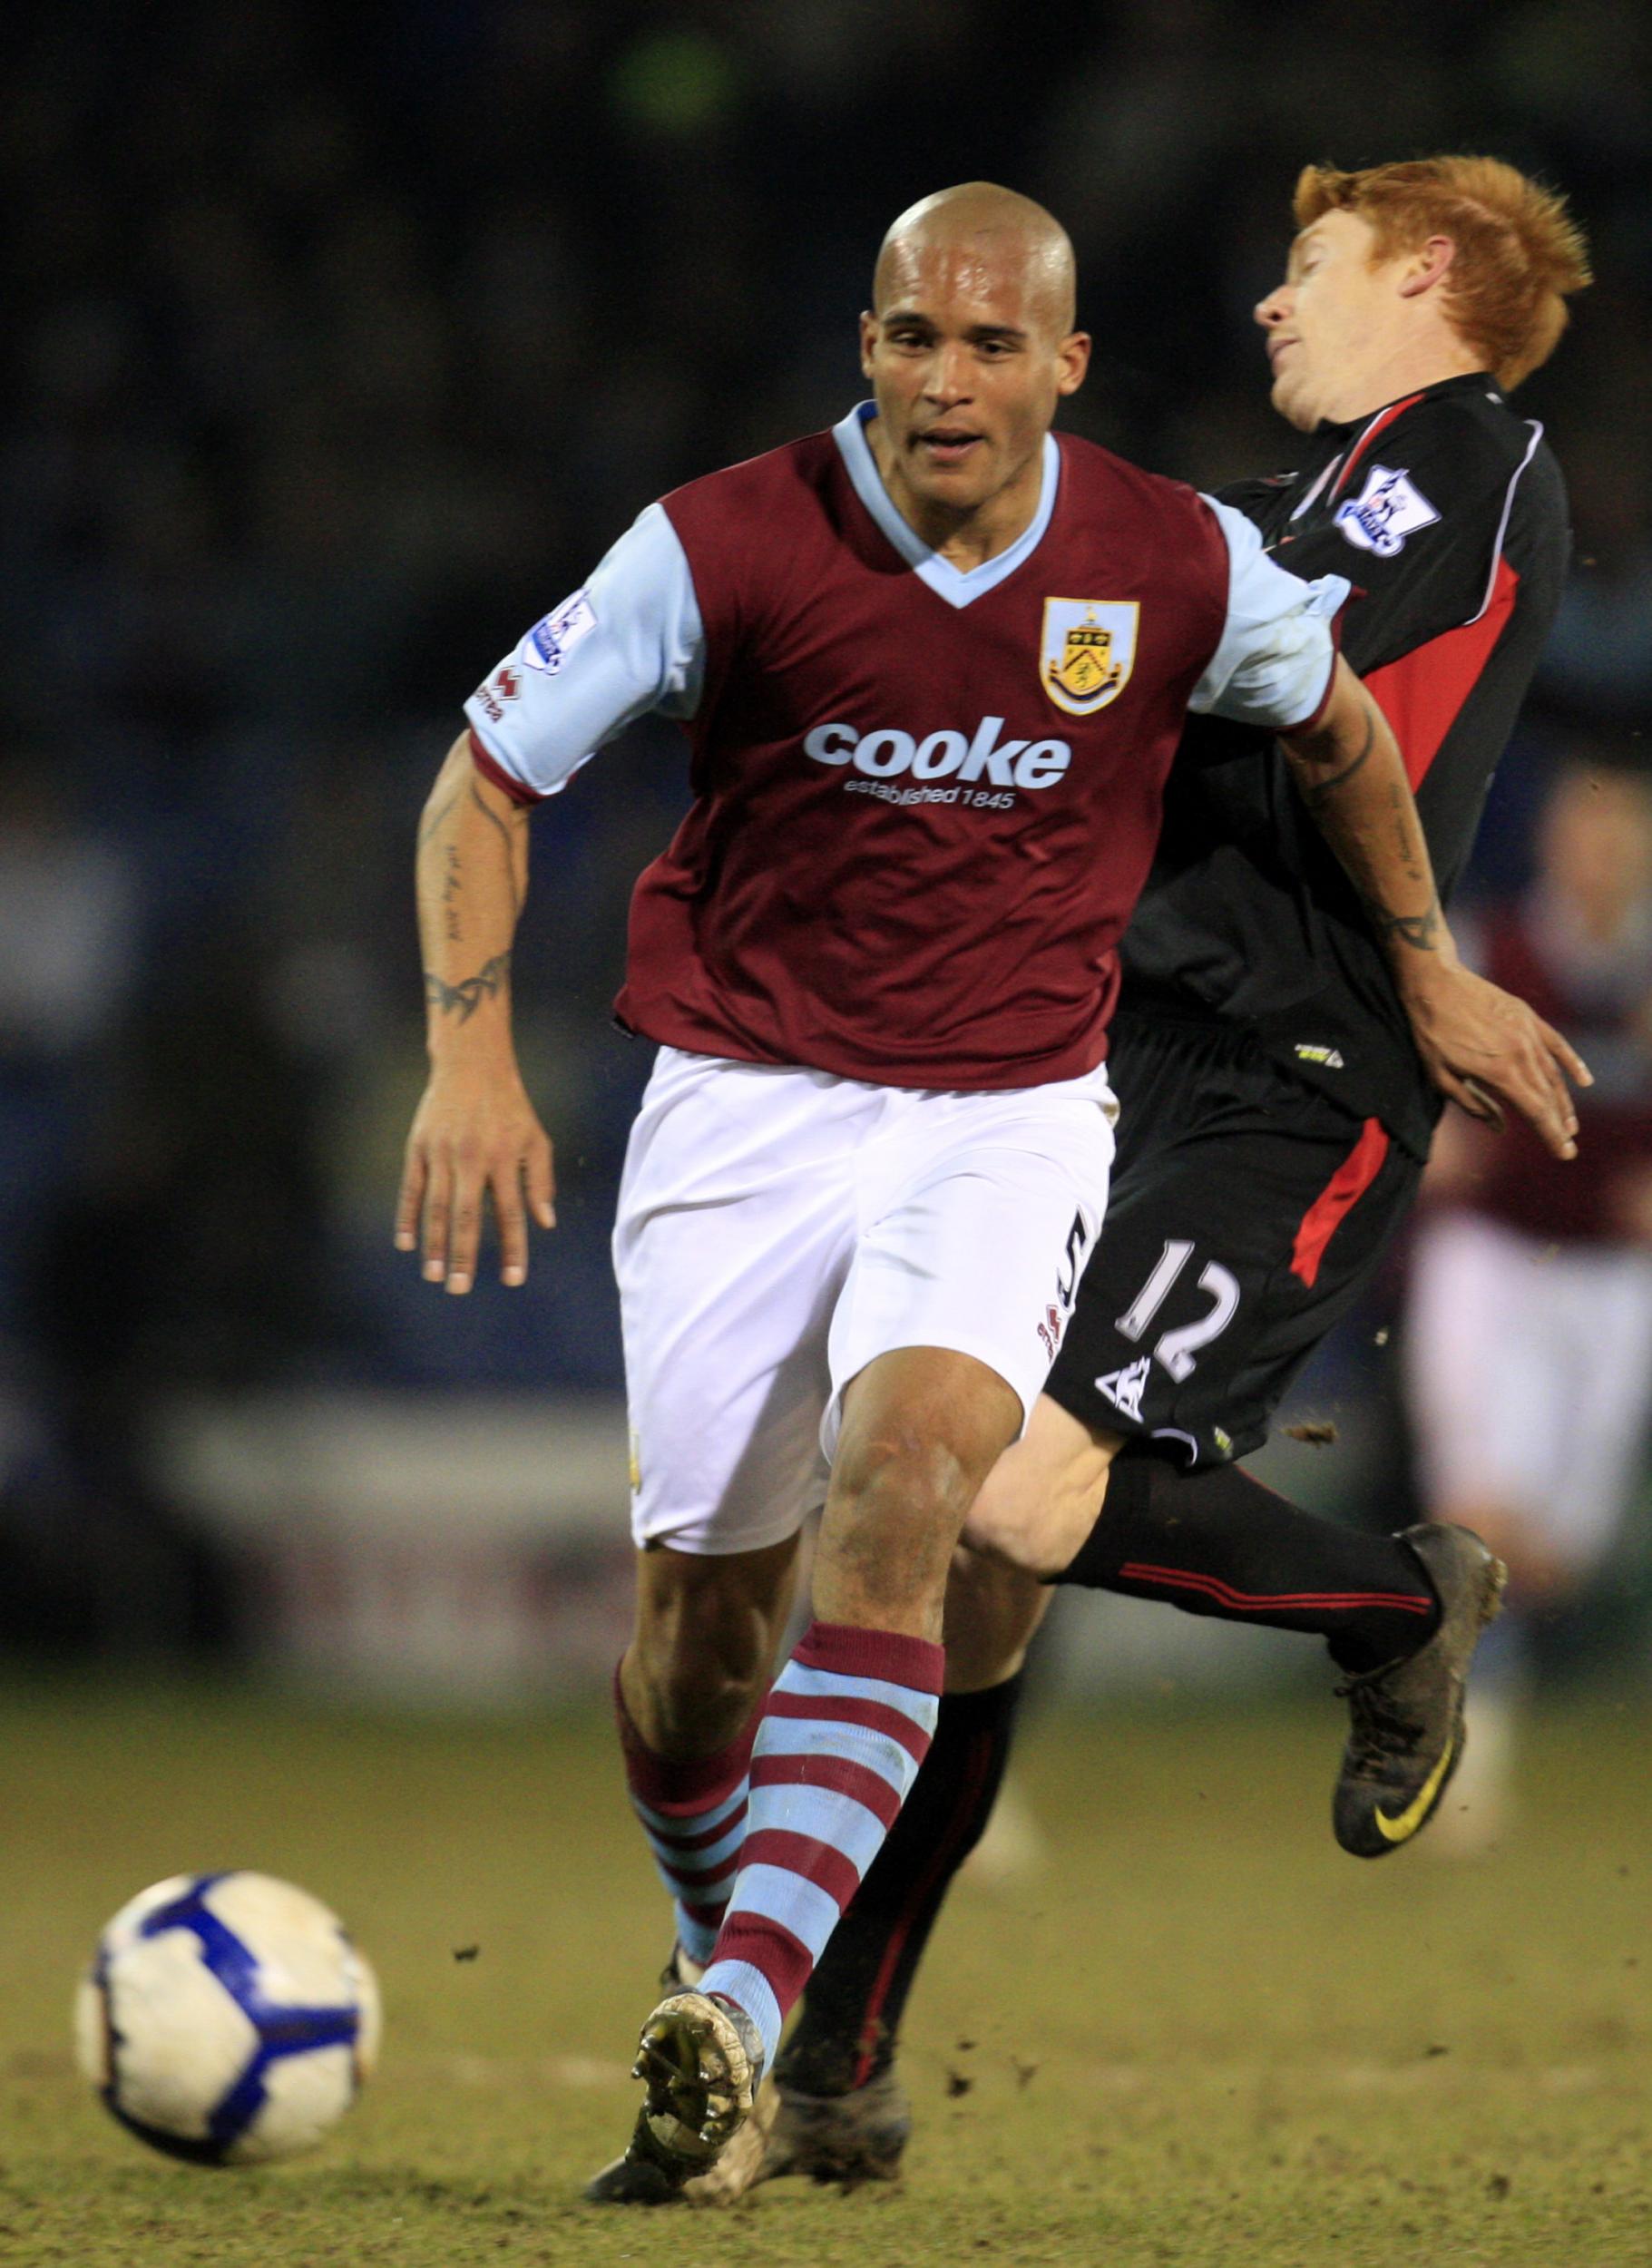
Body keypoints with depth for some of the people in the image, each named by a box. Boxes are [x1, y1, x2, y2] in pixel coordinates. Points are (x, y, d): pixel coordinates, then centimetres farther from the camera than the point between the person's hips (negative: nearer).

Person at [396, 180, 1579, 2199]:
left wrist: (1427, 972, 25)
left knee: (898, 1481, -27)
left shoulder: (1181, 567, -7)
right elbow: (490, 768, -2)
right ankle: (714, 1937, 33)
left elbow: (1335, 721, 16)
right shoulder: (726, 548, -12)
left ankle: (741, 2017, -35)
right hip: (745, 1104, 0)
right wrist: (470, 1049, -13)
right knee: (699, 1610, -1)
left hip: (1012, 1111, 0)